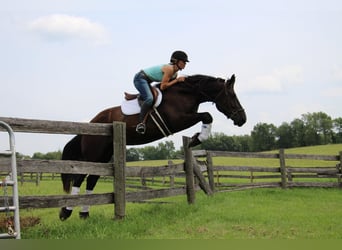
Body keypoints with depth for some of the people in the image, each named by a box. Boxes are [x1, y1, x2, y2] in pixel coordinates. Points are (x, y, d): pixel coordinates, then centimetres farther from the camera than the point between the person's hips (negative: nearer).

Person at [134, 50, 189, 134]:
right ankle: (140, 123, -32)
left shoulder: (174, 73, 5)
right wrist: (177, 80, -21)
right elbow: (163, 87, -25)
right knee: (149, 99, -30)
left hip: (146, 81, 11)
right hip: (140, 78, -11)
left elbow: (171, 85, 13)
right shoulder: (169, 69, -24)